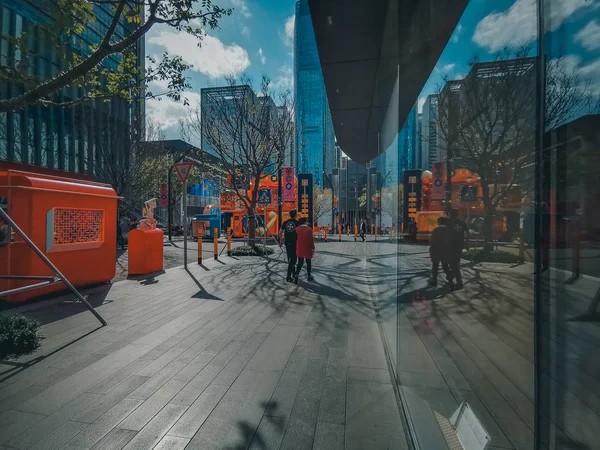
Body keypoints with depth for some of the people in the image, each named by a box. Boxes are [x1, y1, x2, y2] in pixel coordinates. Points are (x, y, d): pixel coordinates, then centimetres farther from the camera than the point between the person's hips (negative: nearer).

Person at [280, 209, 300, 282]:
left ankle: (293, 273, 26)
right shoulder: (297, 223, -8)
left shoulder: (285, 222, 3)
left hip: (287, 243, 4)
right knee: (293, 259, 1)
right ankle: (288, 277, -3)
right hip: (295, 243, -4)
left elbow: (280, 232, 4)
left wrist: (281, 241, 14)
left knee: (290, 259, 16)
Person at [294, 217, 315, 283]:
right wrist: (313, 248, -1)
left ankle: (296, 275, -9)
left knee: (300, 262, 8)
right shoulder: (309, 229, -11)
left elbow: (297, 238, 7)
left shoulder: (297, 229, 0)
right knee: (308, 262, 11)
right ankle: (309, 276, 20)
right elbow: (311, 240, -9)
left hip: (300, 249, 3)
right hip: (308, 249, -3)